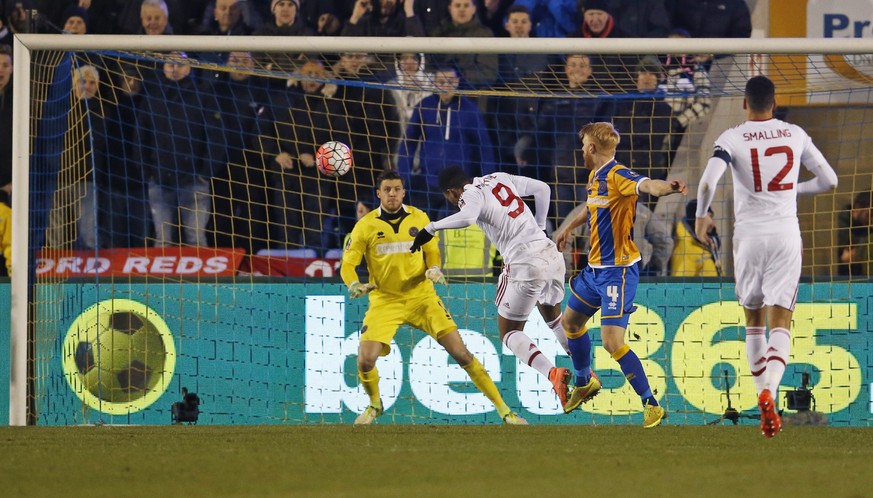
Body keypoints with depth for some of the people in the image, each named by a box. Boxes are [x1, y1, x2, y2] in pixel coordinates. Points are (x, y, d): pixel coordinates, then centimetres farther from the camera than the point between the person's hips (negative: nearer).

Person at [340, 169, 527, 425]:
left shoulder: (418, 218, 0)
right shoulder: (366, 226, -5)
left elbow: (432, 251, 13)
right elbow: (348, 263, -4)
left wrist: (434, 269, -10)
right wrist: (354, 284, -25)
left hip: (421, 296, 1)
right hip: (384, 301, -1)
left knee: (461, 353, -8)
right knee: (365, 360, -17)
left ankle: (503, 409, -1)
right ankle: (375, 404, 16)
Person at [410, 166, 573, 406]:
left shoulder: (470, 195, -5)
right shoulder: (499, 178, 16)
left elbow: (467, 217, -29)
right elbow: (543, 188, 22)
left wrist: (430, 228, -19)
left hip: (526, 264, -7)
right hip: (552, 254, 7)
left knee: (509, 332, 8)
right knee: (554, 319, 32)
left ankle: (552, 373, -15)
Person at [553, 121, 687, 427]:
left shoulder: (618, 176, -21)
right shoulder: (595, 178, 8)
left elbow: (647, 185, -42)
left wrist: (668, 187, -64)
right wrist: (569, 227, 46)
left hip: (618, 271, -10)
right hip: (595, 269, 10)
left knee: (611, 341, -18)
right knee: (570, 322, 27)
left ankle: (651, 405, -10)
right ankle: (584, 383, 50)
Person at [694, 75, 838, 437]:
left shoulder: (733, 139, -4)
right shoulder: (795, 135, 4)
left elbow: (709, 180, -19)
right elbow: (829, 180, 9)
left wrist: (701, 217, -2)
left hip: (749, 235, 0)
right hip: (786, 236, 0)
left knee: (754, 321, 18)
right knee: (780, 324, -3)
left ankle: (764, 397, 17)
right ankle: (769, 390, -28)